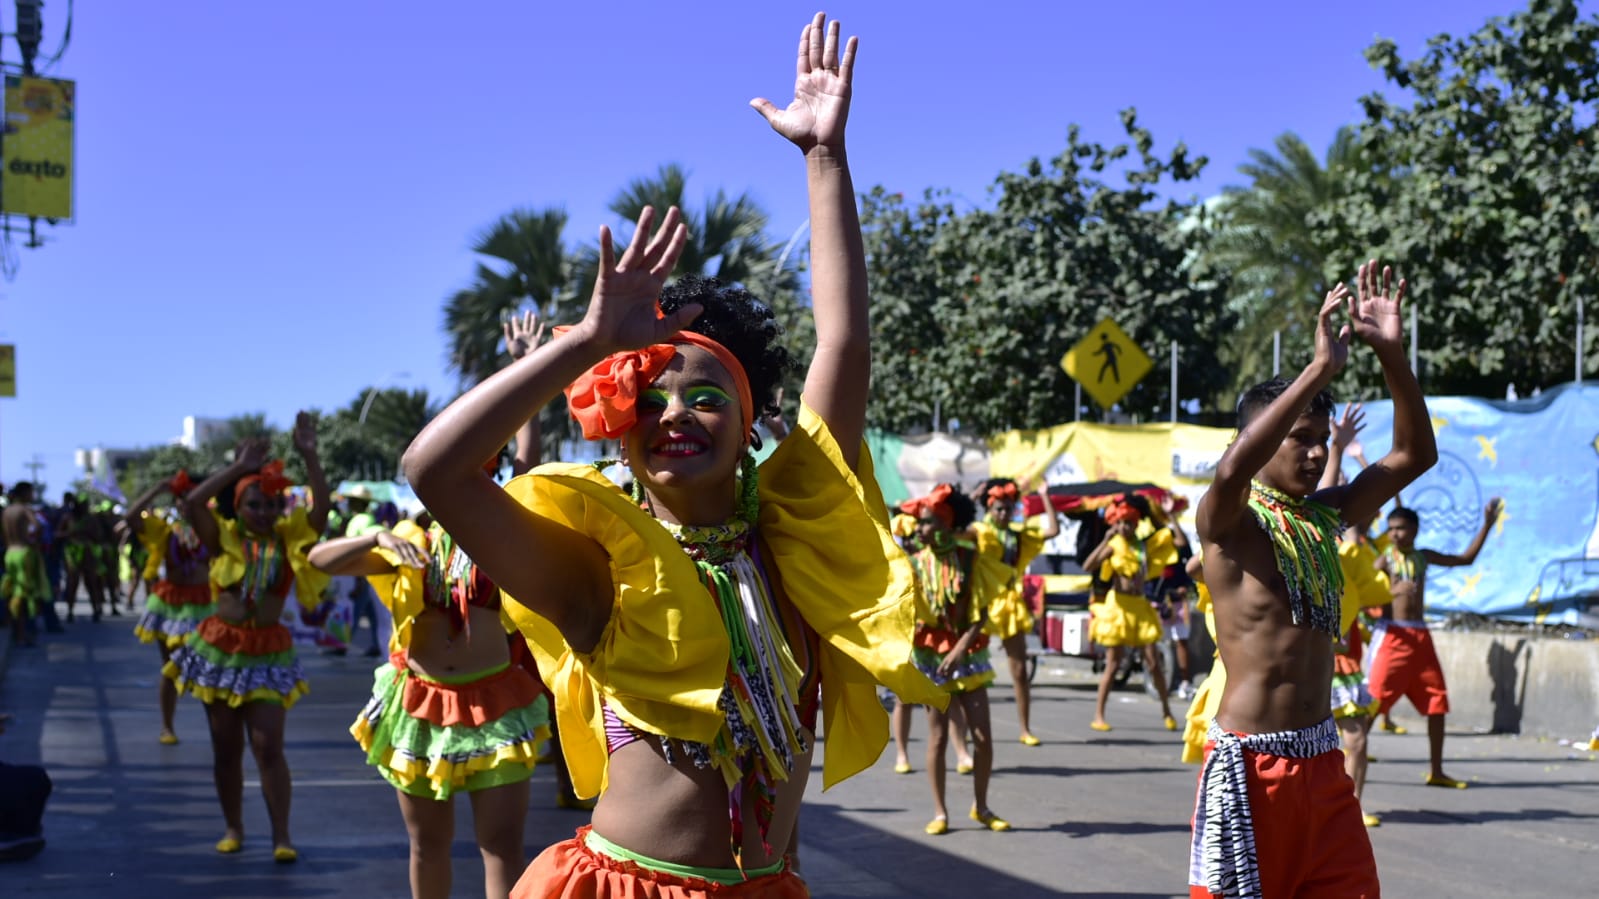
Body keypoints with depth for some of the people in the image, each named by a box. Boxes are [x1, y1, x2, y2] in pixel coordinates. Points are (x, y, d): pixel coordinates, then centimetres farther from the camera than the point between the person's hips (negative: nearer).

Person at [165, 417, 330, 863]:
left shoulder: (291, 538, -2)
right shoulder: (224, 538, -2)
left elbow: (321, 508, -16)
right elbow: (192, 502, -15)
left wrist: (309, 456, -24)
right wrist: (239, 467, -14)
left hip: (267, 653, -1)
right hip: (220, 649, 1)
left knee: (269, 746, -6)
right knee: (225, 748, 9)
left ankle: (281, 836, -3)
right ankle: (233, 828, 22)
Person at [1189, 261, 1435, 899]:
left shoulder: (1325, 516, 11)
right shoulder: (1227, 523, -9)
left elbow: (1415, 456, 9)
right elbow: (1231, 470, -32)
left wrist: (1391, 354, -4)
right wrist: (1321, 367, -32)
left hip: (1323, 759, 7)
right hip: (1250, 763, -7)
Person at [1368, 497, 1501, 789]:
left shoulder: (1423, 556, 13)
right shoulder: (1385, 558, -2)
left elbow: (1466, 558, 21)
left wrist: (1486, 524, 16)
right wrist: (1393, 591, -27)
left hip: (1420, 636, 6)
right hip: (1392, 634, -6)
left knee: (1437, 702, 7)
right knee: (1373, 702, -11)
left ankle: (1436, 771, 16)